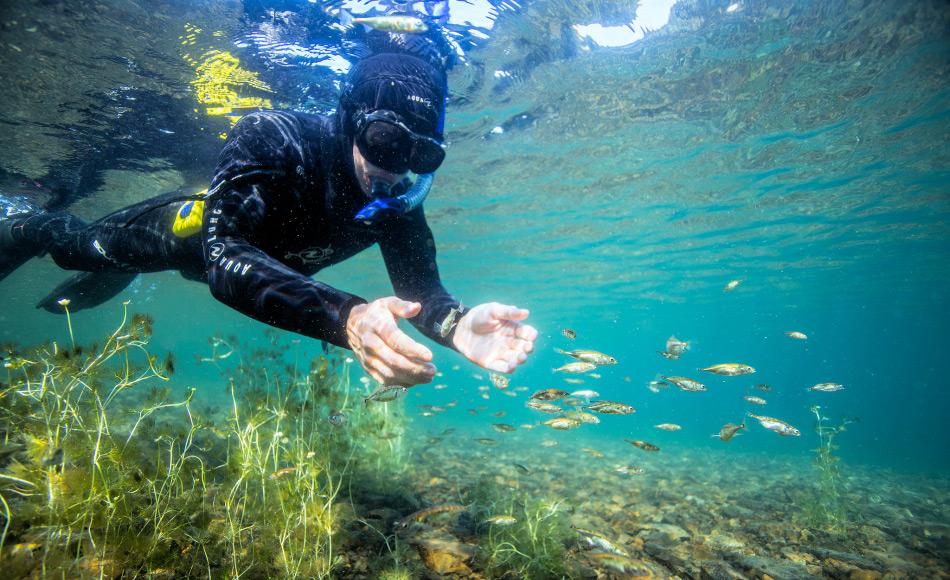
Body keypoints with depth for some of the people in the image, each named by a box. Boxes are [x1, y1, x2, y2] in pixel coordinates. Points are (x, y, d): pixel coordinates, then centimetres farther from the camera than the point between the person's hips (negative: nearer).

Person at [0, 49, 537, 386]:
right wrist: (344, 316, -71)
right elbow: (223, 255, -55)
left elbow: (420, 286, -32)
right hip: (192, 230, -5)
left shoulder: (399, 202, -30)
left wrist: (455, 323, -57)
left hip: (276, 265, 5)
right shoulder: (273, 137, -44)